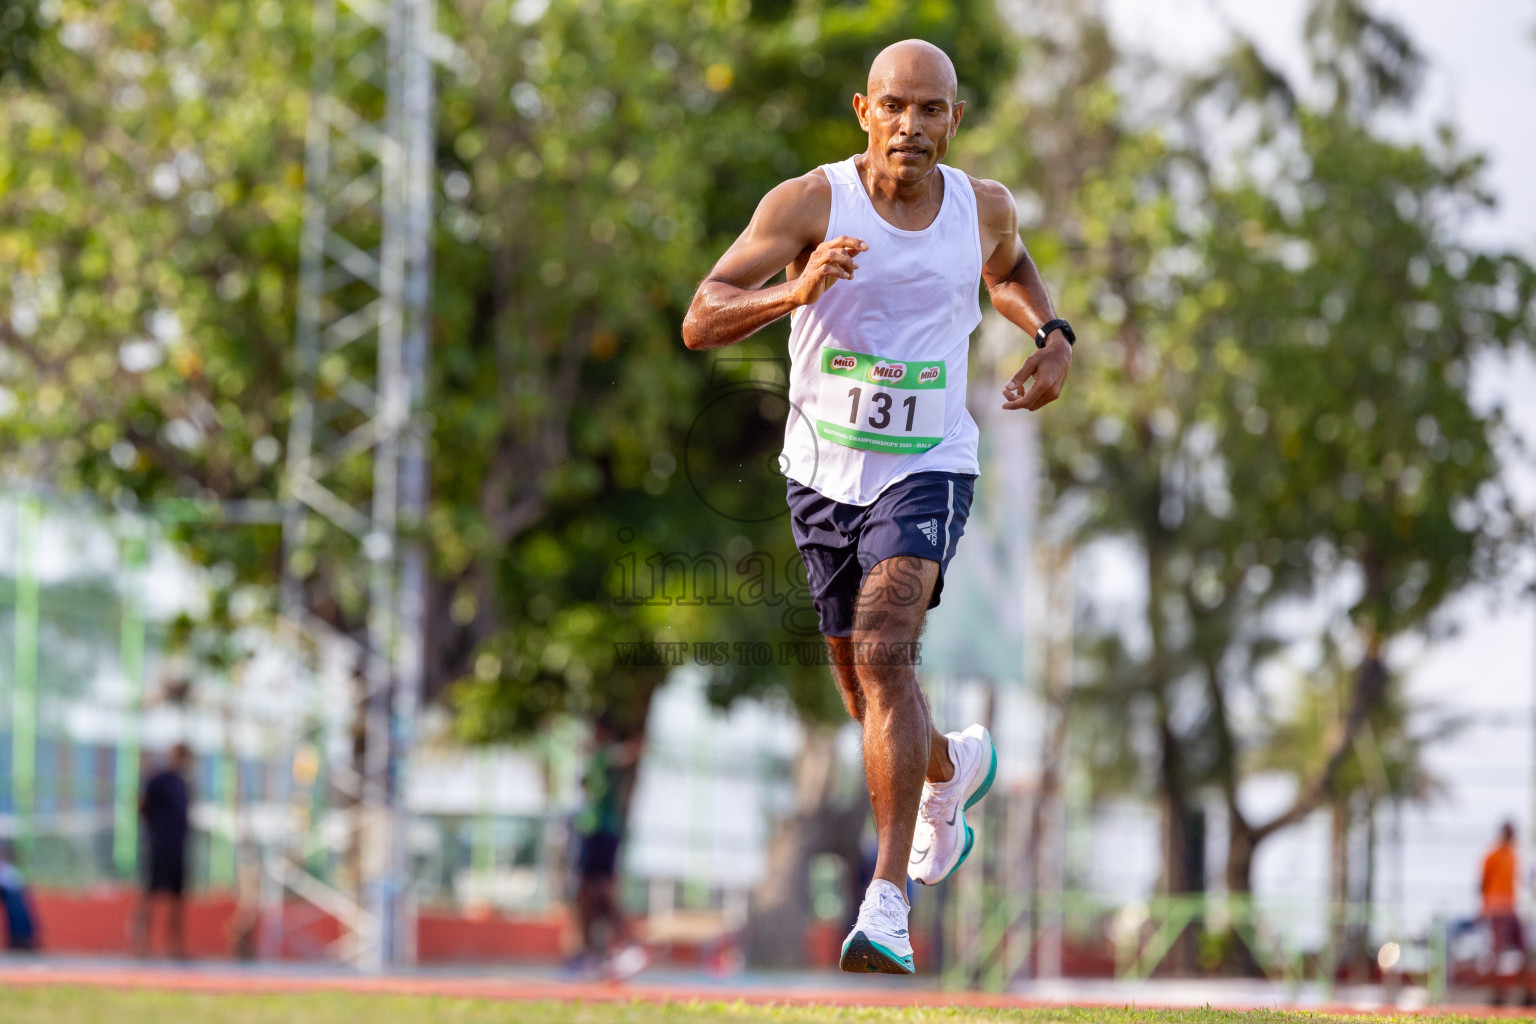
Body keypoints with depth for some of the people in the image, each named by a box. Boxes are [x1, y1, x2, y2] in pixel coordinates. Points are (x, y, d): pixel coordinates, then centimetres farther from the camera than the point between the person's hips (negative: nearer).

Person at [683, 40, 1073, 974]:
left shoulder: (984, 208, -2)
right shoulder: (810, 202, -12)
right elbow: (700, 323, -20)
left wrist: (1053, 336, 4)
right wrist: (795, 292, -37)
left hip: (927, 469, -1)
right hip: (824, 475, 2)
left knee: (884, 652, -25)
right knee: (868, 695, 14)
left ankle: (889, 900, -31)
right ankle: (952, 769, 52)